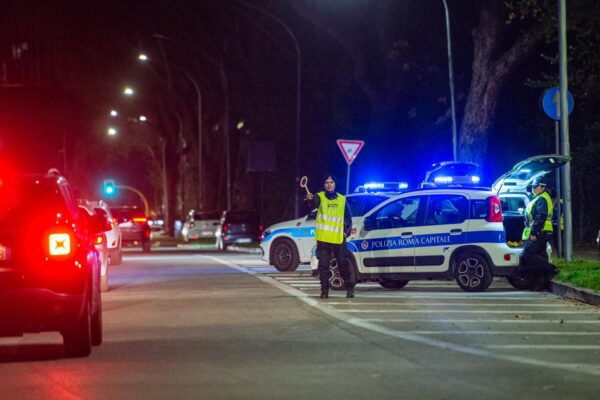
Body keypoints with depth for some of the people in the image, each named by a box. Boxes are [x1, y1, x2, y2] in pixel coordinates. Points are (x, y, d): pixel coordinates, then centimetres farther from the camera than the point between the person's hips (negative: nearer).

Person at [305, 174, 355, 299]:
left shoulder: (342, 199, 10)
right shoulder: (320, 197, 1)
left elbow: (348, 217, 14)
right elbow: (314, 204, -23)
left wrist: (347, 231, -1)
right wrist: (311, 200, -47)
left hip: (339, 239, 1)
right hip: (323, 238, -1)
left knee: (343, 264, 3)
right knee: (323, 265, 1)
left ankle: (350, 287, 14)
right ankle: (324, 290, 8)